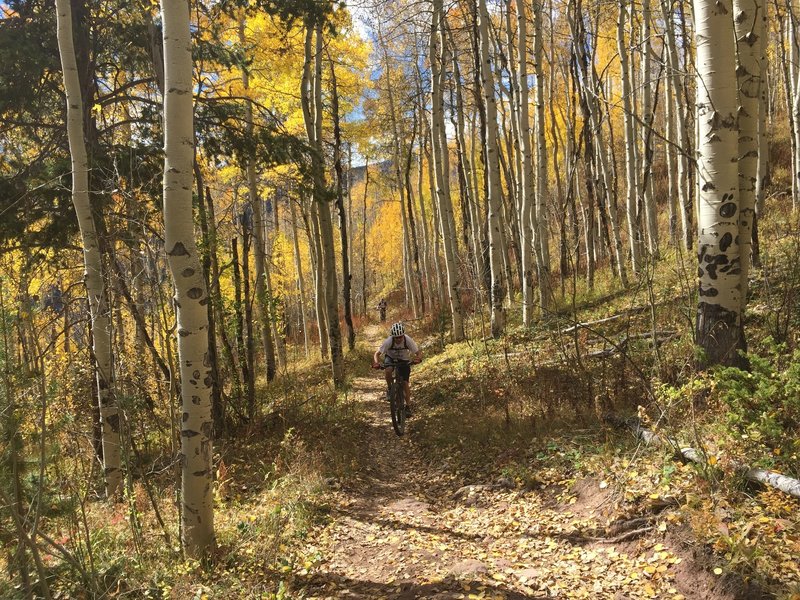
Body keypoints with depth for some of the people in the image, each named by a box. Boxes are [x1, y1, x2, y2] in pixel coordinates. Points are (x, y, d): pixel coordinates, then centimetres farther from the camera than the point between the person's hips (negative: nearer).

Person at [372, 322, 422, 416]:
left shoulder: (408, 340, -31)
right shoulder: (388, 341, -32)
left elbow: (419, 352, -27)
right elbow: (377, 353, -27)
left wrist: (418, 358, -50)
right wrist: (376, 363, -47)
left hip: (404, 360, 0)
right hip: (390, 357, 0)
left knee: (405, 383, -10)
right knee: (388, 370, -33)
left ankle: (408, 406, 1)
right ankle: (389, 388, -6)